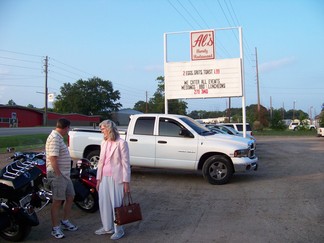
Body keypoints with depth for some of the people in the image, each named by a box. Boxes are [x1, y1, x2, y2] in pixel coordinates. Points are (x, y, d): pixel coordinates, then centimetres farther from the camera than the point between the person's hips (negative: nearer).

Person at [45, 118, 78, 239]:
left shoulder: (58, 137, 13)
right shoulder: (55, 138, -18)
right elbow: (53, 159, -24)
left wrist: (64, 174, 17)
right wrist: (58, 175, -21)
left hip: (65, 174, 10)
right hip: (57, 175, -10)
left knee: (70, 197, 17)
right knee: (57, 202, 1)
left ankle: (65, 221, 33)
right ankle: (55, 228, 14)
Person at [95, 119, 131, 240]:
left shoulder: (121, 143, -11)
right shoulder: (103, 143, 9)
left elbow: (125, 163, -11)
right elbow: (101, 161, 13)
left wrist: (126, 182, -12)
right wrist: (98, 179, 11)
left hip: (116, 178, -6)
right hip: (104, 178, 6)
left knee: (116, 204, 2)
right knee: (104, 203, 12)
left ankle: (118, 230, 18)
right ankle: (107, 227, 28)